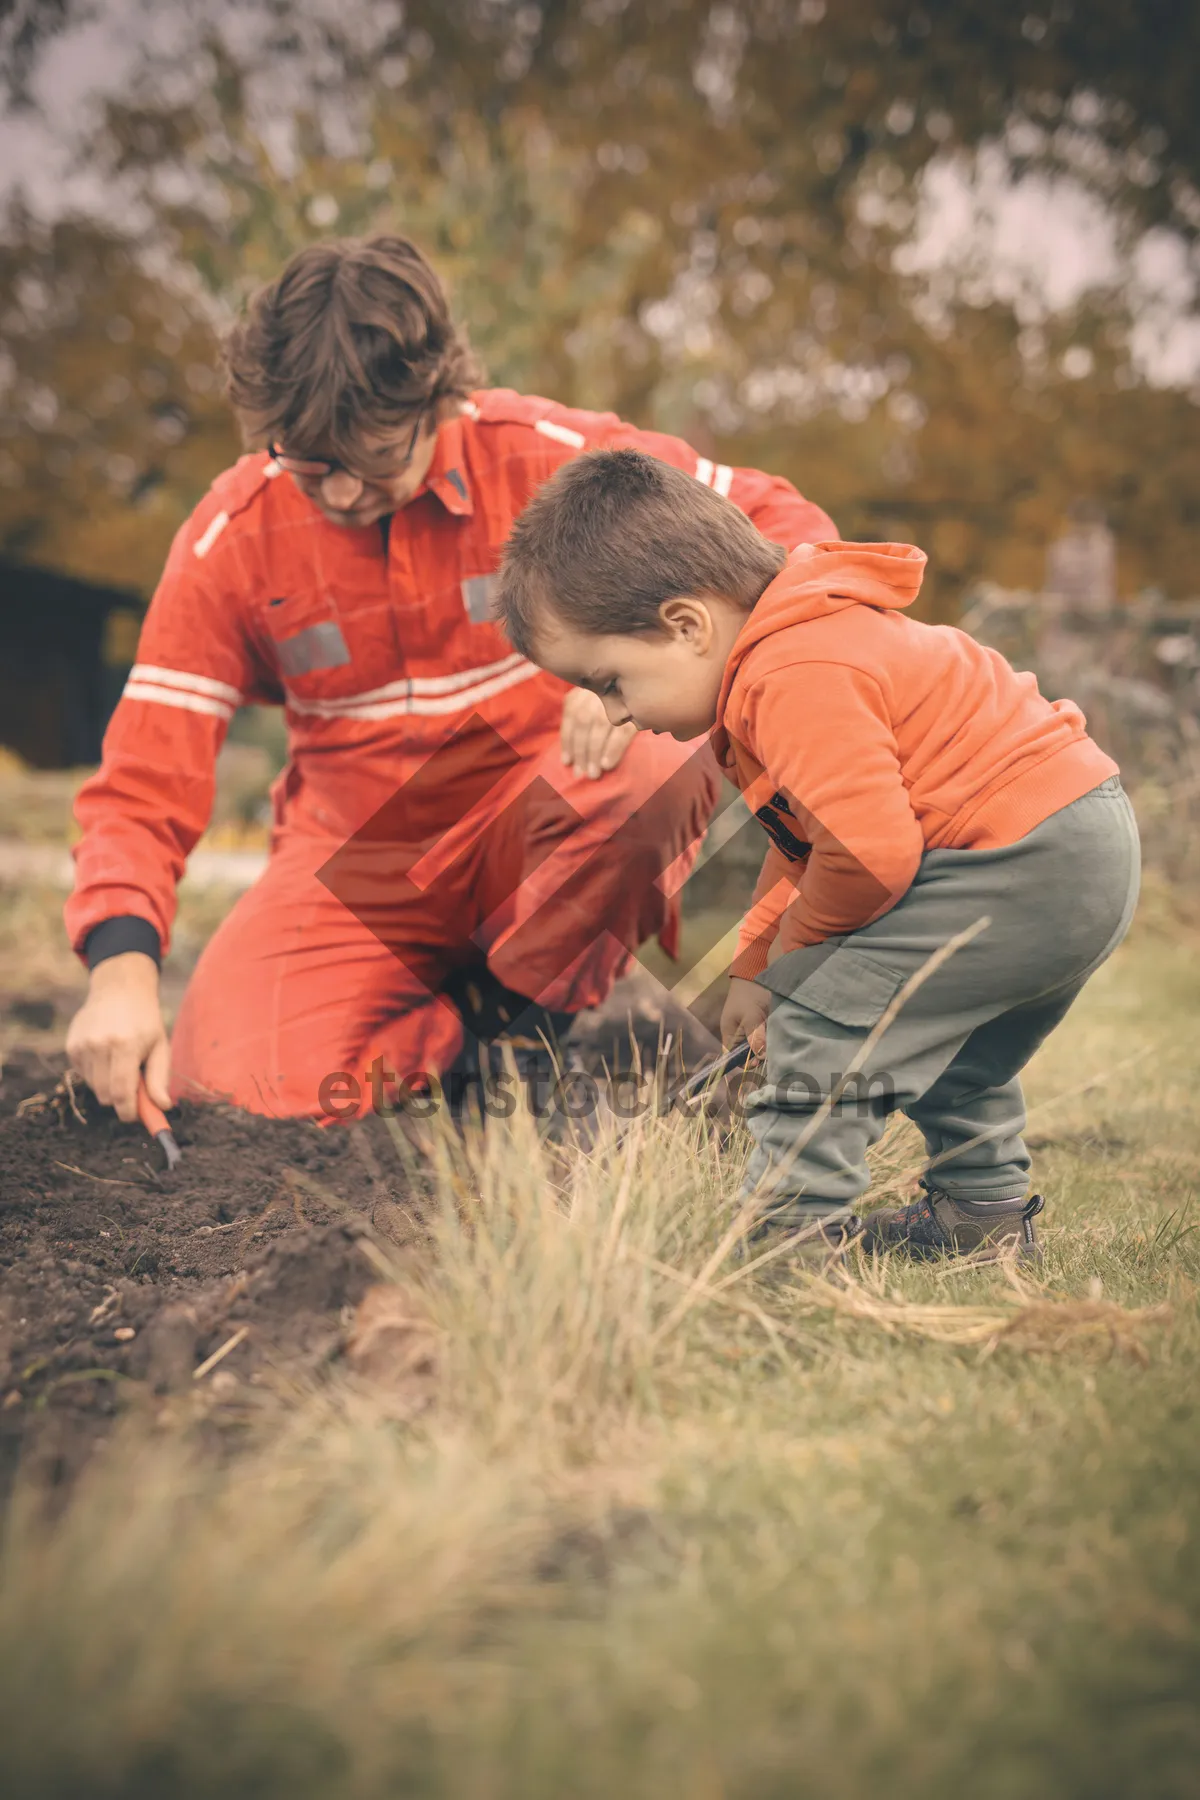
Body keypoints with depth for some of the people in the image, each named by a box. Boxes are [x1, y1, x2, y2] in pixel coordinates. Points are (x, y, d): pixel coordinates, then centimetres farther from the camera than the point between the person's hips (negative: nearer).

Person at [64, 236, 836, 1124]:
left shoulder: (541, 453, -13)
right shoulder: (232, 535, -9)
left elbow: (785, 526, -11)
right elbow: (146, 776, -10)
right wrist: (122, 967, -28)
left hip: (541, 826, 0)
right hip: (362, 862, 1)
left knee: (661, 769, -34)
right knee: (232, 1076, -24)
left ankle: (521, 1008, -7)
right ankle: (449, 1023, 6)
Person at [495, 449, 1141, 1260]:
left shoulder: (794, 679, -24)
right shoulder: (800, 647, 12)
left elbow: (869, 850, -27)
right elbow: (809, 839, 20)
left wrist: (792, 948, -7)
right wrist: (758, 963, 14)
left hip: (1029, 859, -11)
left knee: (823, 1019, -11)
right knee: (948, 1040, 29)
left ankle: (793, 1224, -4)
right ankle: (987, 1207, 43)